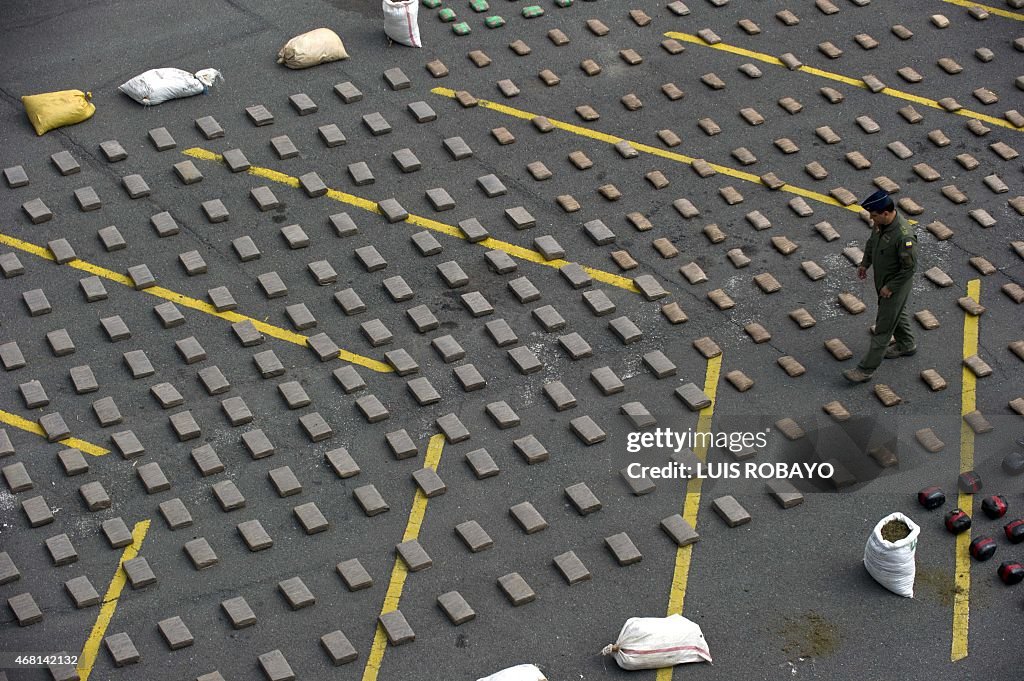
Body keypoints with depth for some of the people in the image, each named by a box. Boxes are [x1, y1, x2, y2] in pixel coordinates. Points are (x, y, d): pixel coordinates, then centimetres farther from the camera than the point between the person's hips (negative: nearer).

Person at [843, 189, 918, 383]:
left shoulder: (904, 235, -37)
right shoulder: (880, 222, -11)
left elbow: (909, 267, -28)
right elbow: (872, 241, 11)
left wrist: (890, 287, -21)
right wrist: (865, 263, 9)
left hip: (896, 285, -9)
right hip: (883, 280, 9)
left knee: (883, 328, 2)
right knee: (897, 313, 30)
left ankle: (866, 369, 9)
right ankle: (906, 345, 53)